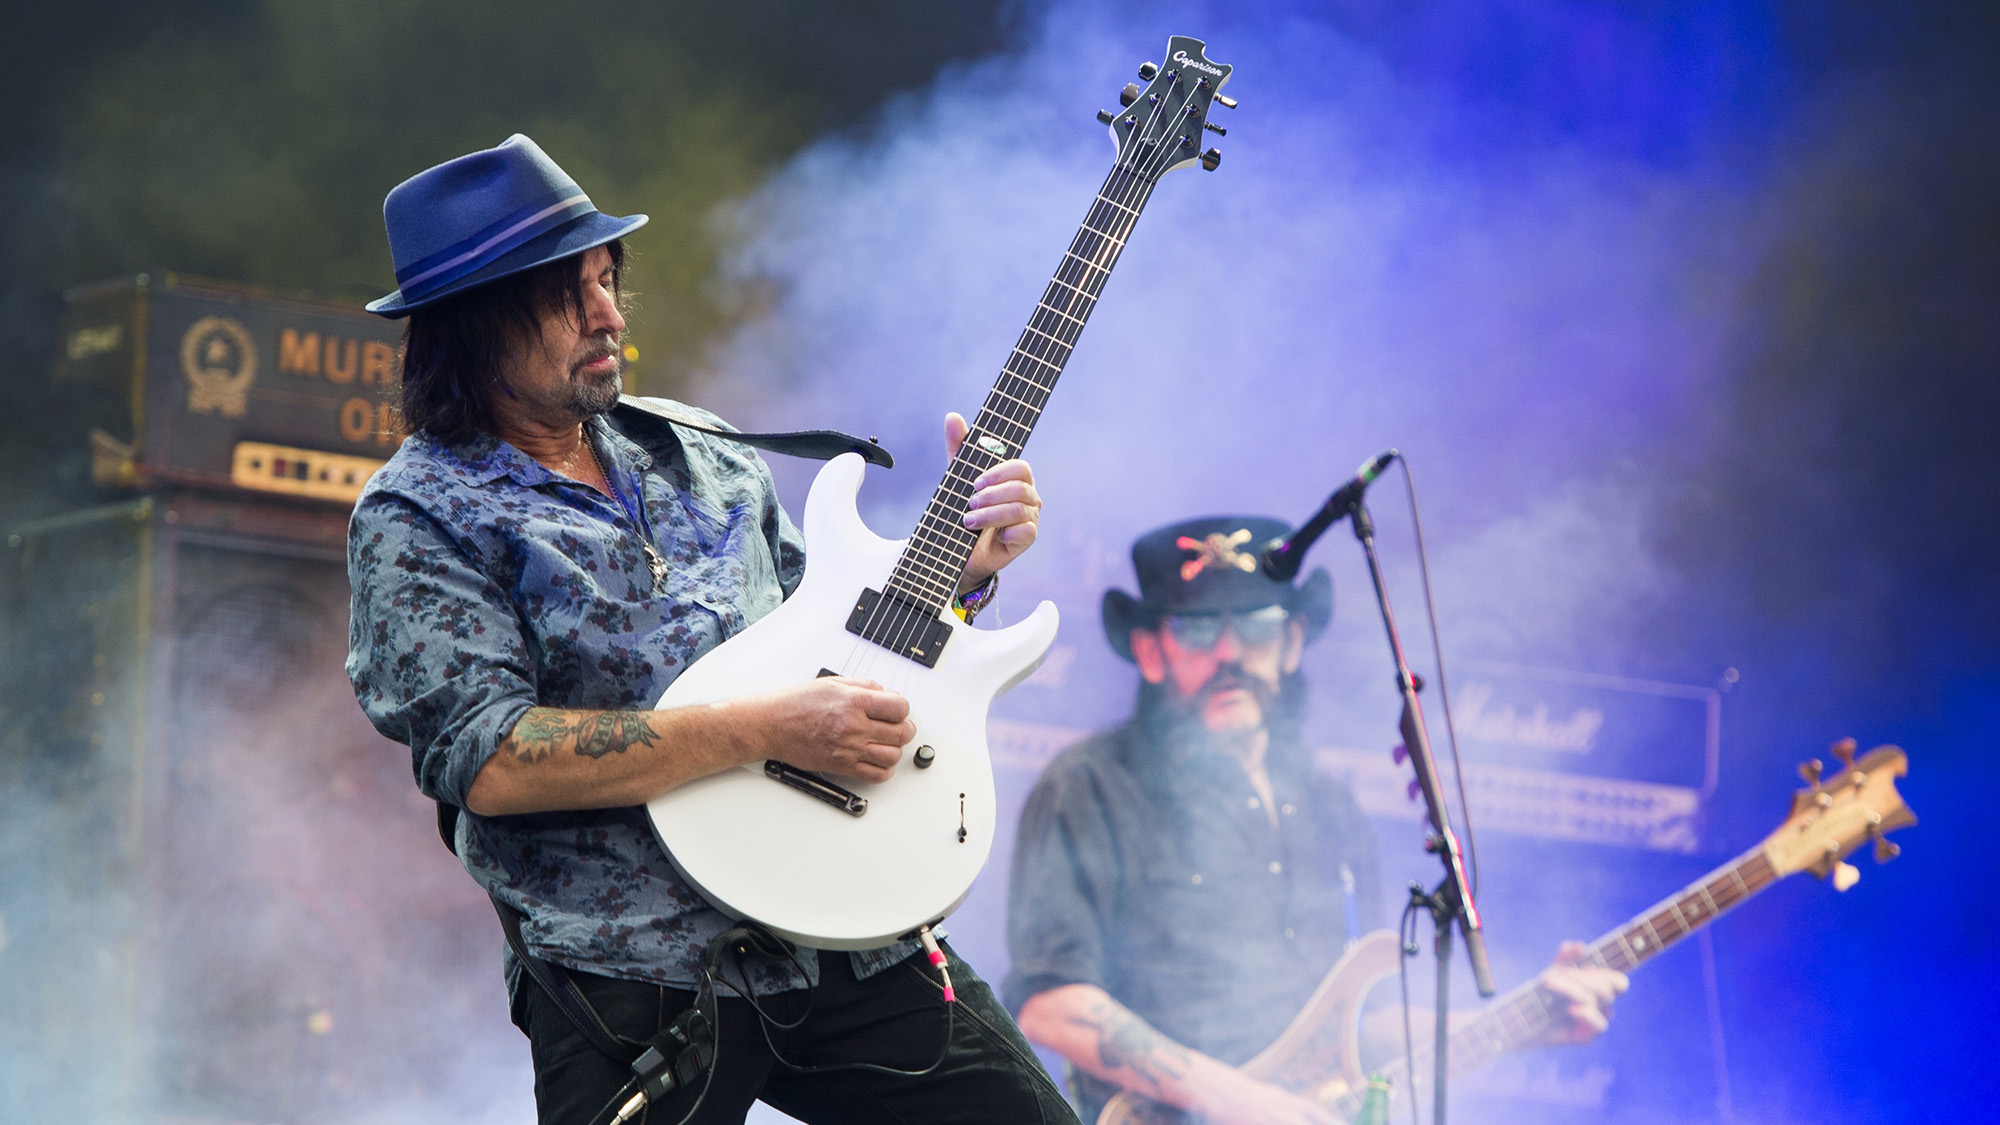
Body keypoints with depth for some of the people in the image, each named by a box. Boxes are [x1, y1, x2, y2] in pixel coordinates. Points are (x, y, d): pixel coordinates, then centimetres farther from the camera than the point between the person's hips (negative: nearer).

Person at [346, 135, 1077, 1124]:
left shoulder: (697, 451, 16)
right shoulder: (415, 519, -4)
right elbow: (486, 759, -18)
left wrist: (959, 565, 4)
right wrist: (765, 729, -20)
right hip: (639, 988, -5)